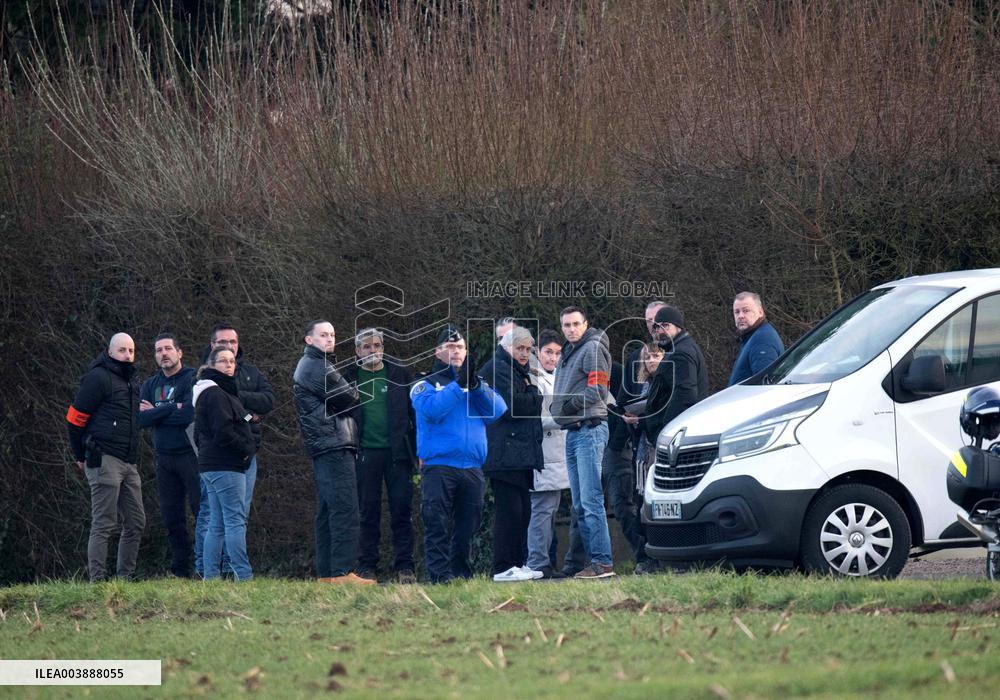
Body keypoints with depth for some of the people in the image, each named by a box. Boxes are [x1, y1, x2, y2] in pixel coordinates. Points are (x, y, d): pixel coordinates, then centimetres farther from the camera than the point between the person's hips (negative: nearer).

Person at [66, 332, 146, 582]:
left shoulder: (130, 381, 18)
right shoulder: (98, 378, -9)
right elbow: (75, 418, -9)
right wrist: (81, 456, -2)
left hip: (128, 463, 9)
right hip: (105, 459, -9)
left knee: (135, 523, 9)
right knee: (104, 524, -9)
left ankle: (126, 577, 17)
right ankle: (97, 579, -7)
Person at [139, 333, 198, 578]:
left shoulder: (192, 379, -5)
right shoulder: (150, 385, 14)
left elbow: (190, 413, -18)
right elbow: (141, 419, 0)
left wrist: (156, 412, -6)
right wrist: (172, 409, -11)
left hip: (190, 454, -6)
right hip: (164, 457, 6)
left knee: (202, 510, -9)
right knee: (171, 517, 8)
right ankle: (180, 571, 13)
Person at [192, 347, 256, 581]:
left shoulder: (221, 391, 20)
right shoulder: (215, 394, -13)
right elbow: (223, 432, -22)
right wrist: (247, 448, -9)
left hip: (211, 465, 11)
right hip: (226, 466, -11)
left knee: (216, 525, 10)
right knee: (235, 520, -12)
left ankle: (210, 576, 9)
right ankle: (243, 575, -15)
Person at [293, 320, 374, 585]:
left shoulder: (307, 366, 24)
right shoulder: (316, 367, -9)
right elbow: (347, 398, -11)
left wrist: (349, 393, 2)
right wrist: (353, 391, 9)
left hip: (323, 448, 11)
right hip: (334, 445, -11)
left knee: (327, 512, 11)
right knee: (344, 509, -14)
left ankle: (326, 573, 11)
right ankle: (343, 571, -19)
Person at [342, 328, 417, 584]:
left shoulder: (400, 374, 8)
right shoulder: (349, 378, 7)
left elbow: (415, 409, 7)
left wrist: (419, 447, 0)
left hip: (397, 451, 0)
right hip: (366, 454, 0)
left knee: (402, 509, -1)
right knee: (368, 510, 2)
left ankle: (404, 566, 3)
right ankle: (367, 567, 7)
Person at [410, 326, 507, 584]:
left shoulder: (479, 384, 18)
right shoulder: (426, 383, 6)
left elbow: (497, 410, 1)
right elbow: (431, 410, -14)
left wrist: (475, 385, -11)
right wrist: (459, 385, -17)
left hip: (473, 468, 4)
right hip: (439, 464, -4)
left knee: (468, 525, 7)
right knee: (437, 524, -10)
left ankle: (461, 572, 15)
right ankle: (440, 574, -11)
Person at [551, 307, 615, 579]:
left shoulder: (593, 349, -6)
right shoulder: (567, 353, 23)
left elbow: (597, 390, -15)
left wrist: (572, 404, -12)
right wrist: (559, 408, 10)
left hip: (590, 429, -10)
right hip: (573, 432, 10)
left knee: (591, 500, -14)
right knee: (579, 504, 9)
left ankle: (602, 562, -16)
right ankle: (594, 558, 11)